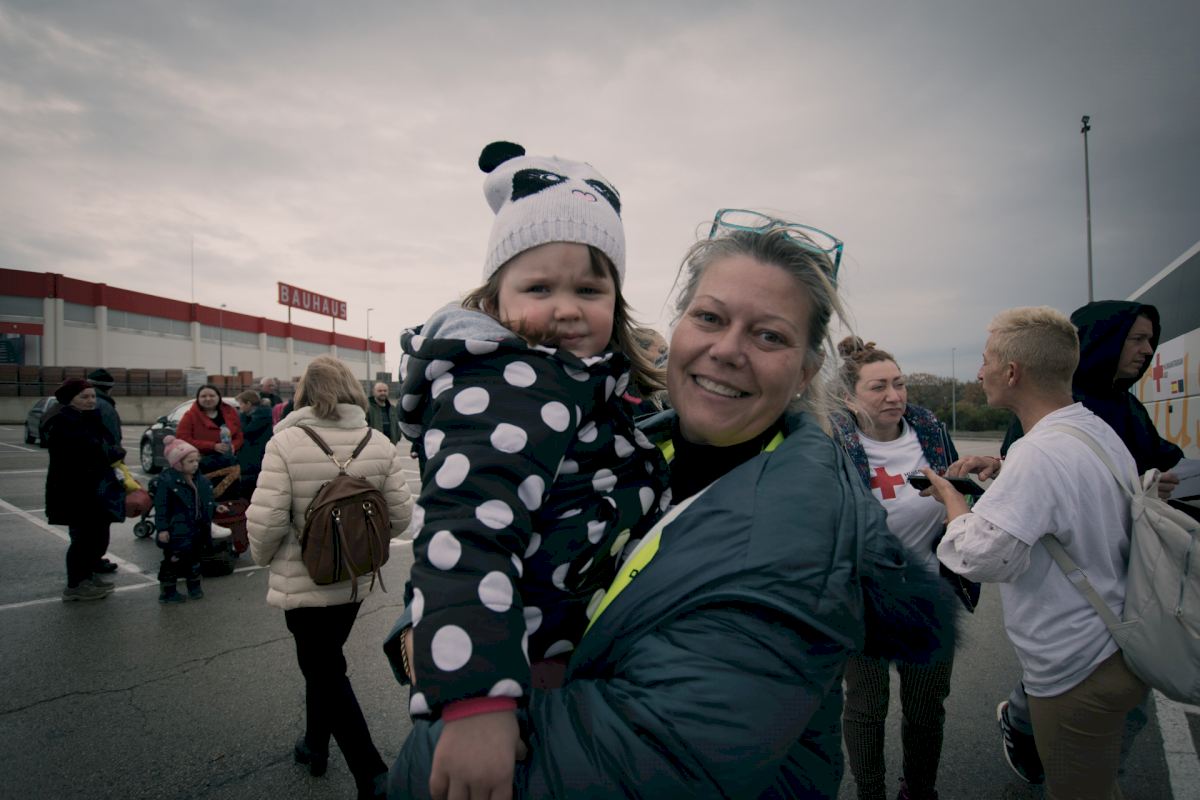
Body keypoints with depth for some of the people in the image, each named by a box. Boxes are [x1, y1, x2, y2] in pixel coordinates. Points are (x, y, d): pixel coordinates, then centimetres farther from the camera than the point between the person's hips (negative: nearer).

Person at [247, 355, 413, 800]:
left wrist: (263, 558, 2)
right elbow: (400, 514, -5)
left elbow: (266, 520, -20)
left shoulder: (287, 442, -17)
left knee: (325, 672, 8)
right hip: (356, 578, 4)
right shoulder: (379, 443, -7)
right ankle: (315, 745, 43)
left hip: (304, 581, -4)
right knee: (325, 660, 25)